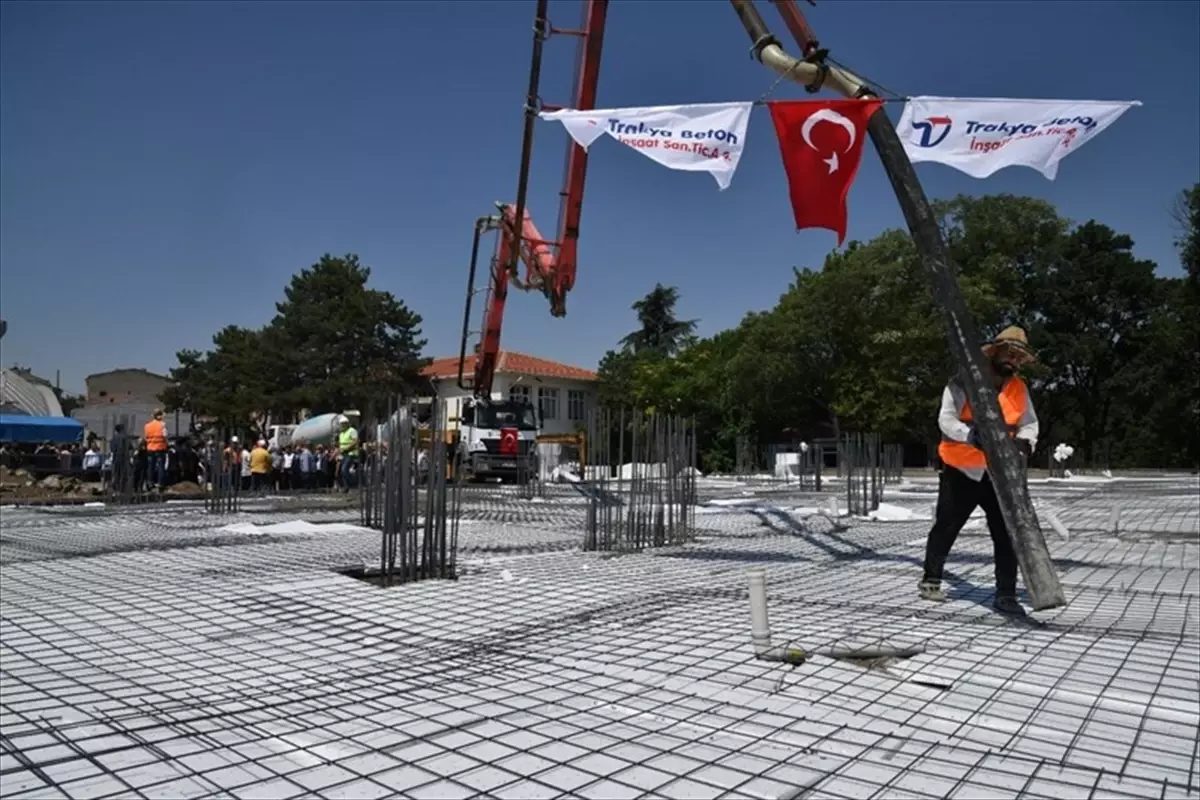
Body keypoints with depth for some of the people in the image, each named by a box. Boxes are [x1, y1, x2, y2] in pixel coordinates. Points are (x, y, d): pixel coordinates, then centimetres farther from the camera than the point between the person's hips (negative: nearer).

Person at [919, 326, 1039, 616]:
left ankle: (1006, 595, 8)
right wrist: (971, 434, -37)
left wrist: (1023, 442, -18)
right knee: (945, 527, 10)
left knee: (1007, 534, -1)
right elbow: (946, 419, -19)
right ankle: (931, 579, 28)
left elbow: (1030, 423, 5)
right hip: (961, 470, -4)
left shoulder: (1019, 389, 4)